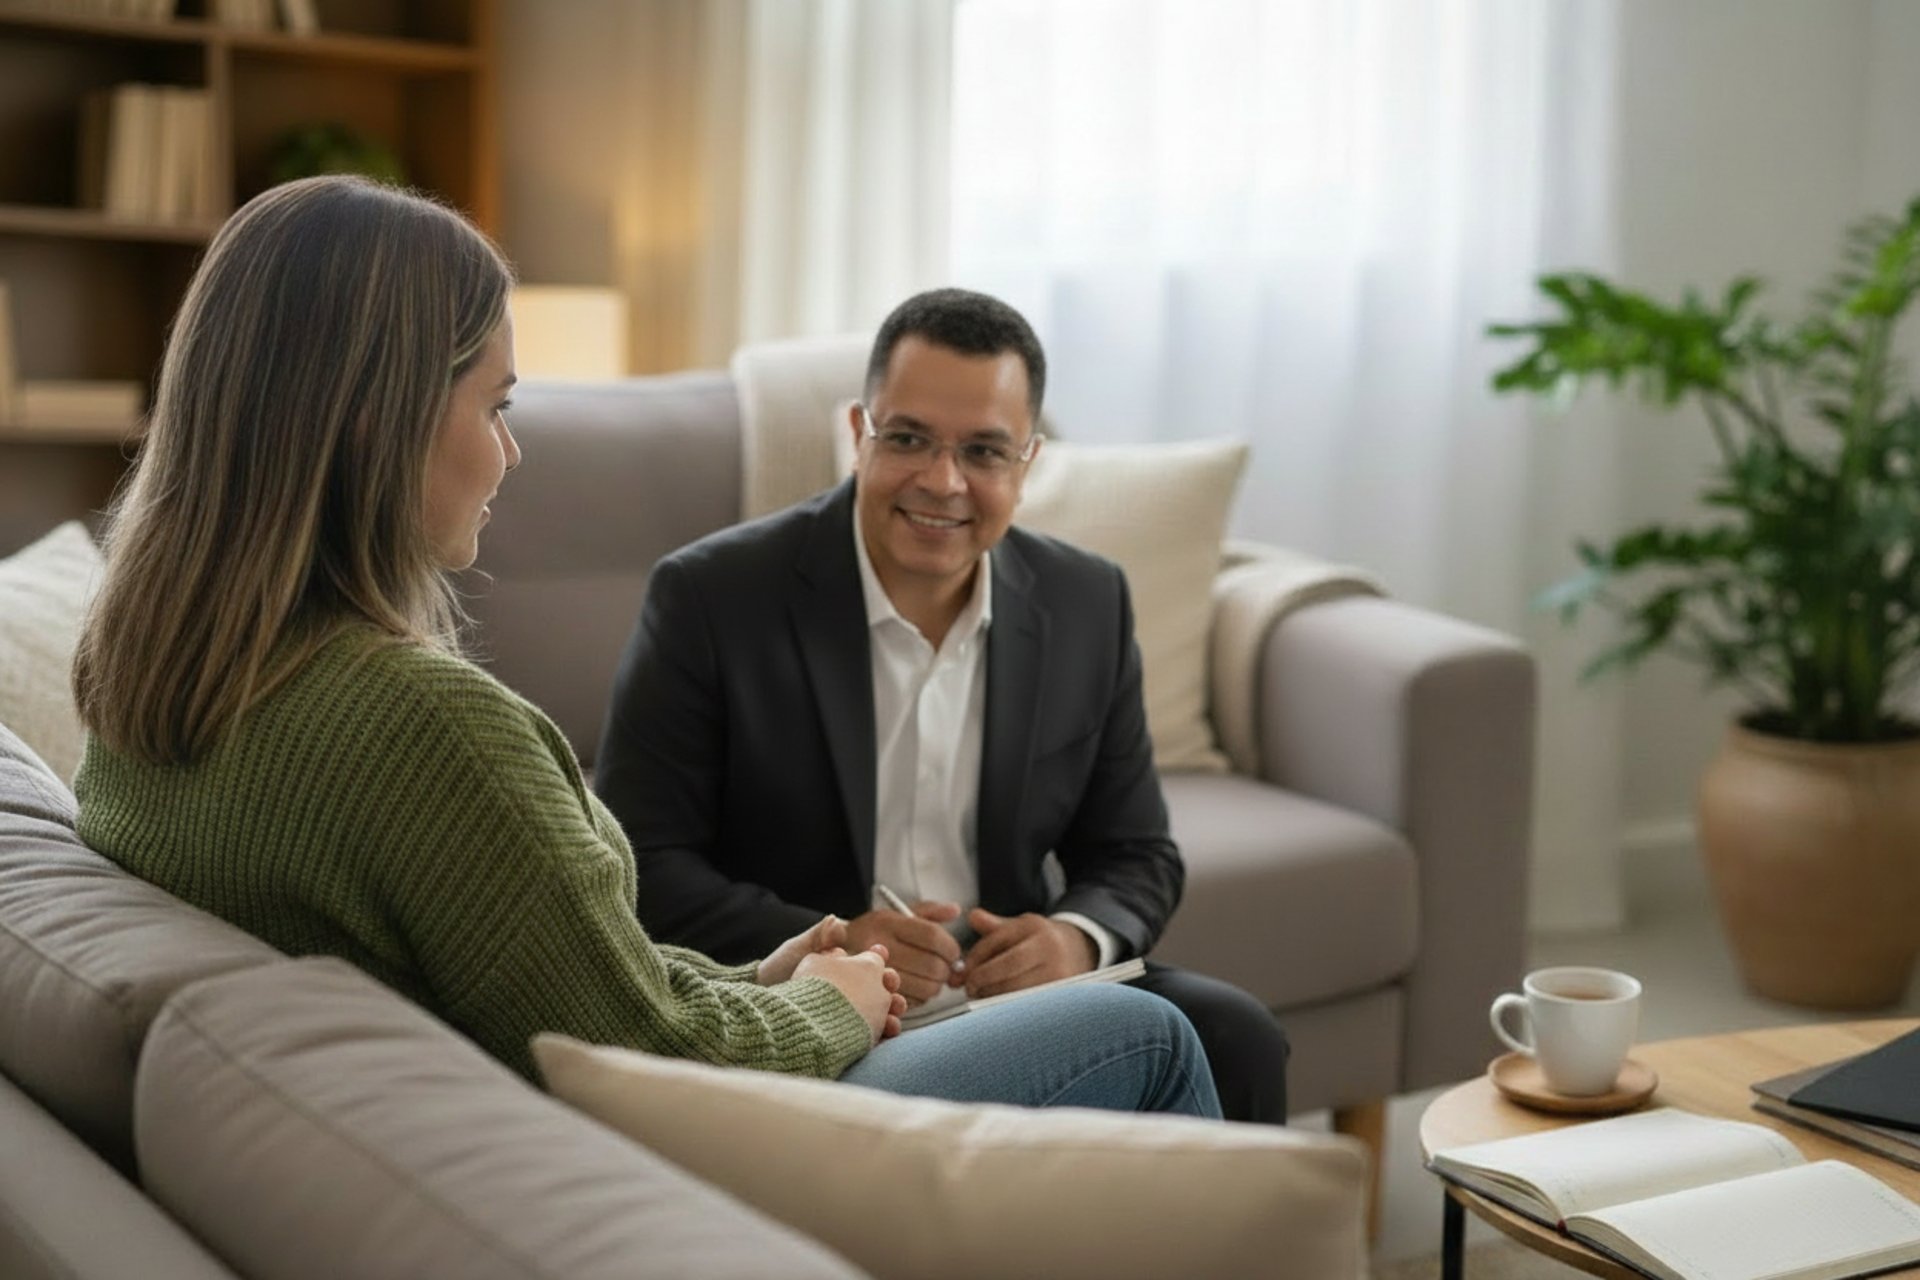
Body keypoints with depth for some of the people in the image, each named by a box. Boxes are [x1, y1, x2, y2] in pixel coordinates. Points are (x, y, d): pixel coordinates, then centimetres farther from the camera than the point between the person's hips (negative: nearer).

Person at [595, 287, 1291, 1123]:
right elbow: (636, 864, -10)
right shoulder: (710, 598, -9)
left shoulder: (1088, 605, 3)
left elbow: (1135, 856, 10)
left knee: (1232, 1037, -17)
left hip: (1011, 992, 5)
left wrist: (1078, 938, -13)